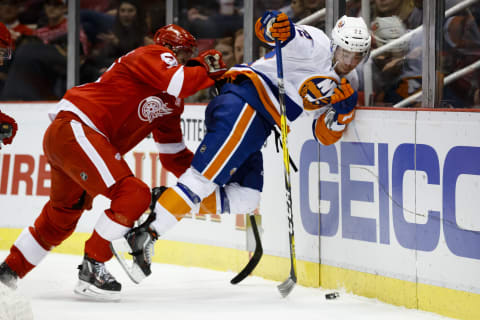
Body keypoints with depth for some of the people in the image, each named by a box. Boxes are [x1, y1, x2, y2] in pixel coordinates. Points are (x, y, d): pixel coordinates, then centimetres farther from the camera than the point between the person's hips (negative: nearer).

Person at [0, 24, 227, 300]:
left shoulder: (172, 103, 21)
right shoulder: (152, 55, -5)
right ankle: (92, 268, -12)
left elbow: (174, 155, 20)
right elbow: (178, 82, -26)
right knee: (134, 195, -19)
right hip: (73, 129, -11)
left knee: (61, 218, 22)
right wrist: (208, 67, -11)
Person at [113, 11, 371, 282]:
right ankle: (145, 234, -20)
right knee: (205, 176, -18)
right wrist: (276, 26, -39)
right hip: (245, 100, -9)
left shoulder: (347, 84, 18)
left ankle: (167, 201, 5)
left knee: (245, 199, 3)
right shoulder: (316, 46, -6)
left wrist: (342, 113, -4)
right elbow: (267, 29, -16)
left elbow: (325, 136, 15)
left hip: (256, 126, 9)